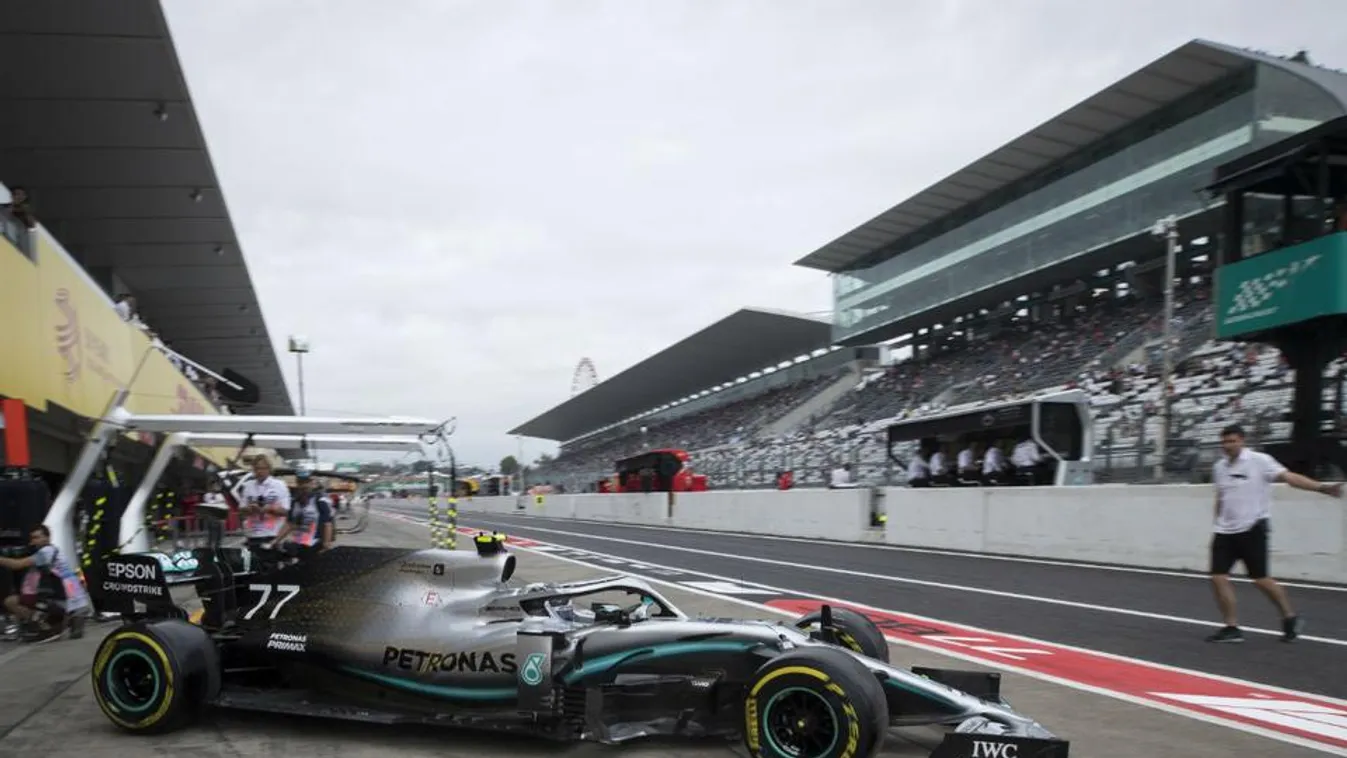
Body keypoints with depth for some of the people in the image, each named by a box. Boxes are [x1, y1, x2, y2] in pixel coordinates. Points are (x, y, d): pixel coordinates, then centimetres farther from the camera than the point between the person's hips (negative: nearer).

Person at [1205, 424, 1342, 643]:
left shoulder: (1259, 461, -8)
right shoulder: (1219, 467, 10)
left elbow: (1289, 477, -18)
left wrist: (1321, 487, -31)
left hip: (1252, 529, -5)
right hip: (1225, 532, 5)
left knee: (1261, 579, -2)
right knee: (1218, 577, -4)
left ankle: (1290, 618, 23)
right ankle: (1231, 628, 7)